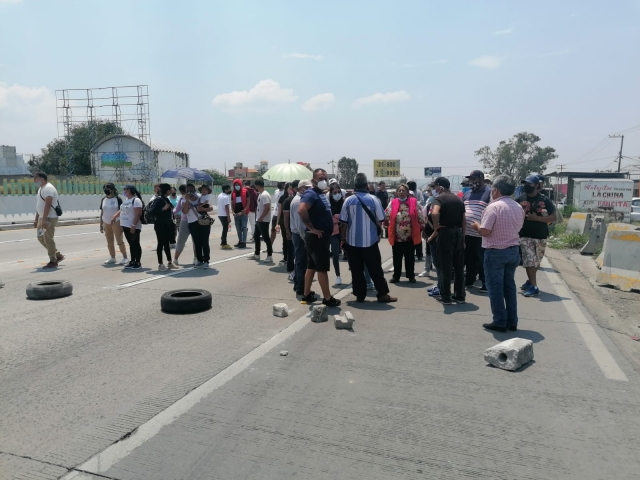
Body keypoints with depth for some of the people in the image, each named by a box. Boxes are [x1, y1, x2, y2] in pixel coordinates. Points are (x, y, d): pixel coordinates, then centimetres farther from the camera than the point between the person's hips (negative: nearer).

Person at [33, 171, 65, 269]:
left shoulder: (48, 188, -15)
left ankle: (53, 262, 2)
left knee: (48, 239, -6)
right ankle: (58, 255, 22)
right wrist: (36, 219, 20)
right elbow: (39, 205, 21)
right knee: (41, 238, 14)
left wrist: (44, 220, -27)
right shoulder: (41, 188, 17)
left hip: (49, 218, -10)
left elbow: (47, 205, -23)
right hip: (42, 218, 10)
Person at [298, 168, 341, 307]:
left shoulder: (321, 194, 15)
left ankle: (306, 295, 22)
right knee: (322, 268, -3)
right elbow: (301, 210, -32)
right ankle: (327, 298, 4)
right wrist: (312, 228, -24)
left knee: (312, 266, 14)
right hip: (317, 237, -10)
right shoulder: (311, 194, -15)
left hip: (322, 237, 10)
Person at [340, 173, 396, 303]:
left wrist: (343, 239, 9)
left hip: (352, 241, 1)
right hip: (370, 240, -1)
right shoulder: (373, 199, -6)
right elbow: (380, 220, -1)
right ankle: (382, 294, 9)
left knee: (356, 270, 8)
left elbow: (343, 222, -1)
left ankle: (360, 295, 12)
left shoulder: (348, 200, -3)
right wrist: (378, 233, 17)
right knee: (375, 269, 6)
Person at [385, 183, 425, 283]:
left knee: (409, 258, 9)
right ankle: (396, 276, 22)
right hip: (396, 237, 1)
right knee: (397, 258, 10)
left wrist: (422, 228, 1)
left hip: (410, 237, -1)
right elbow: (386, 215, 9)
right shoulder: (393, 203, 3)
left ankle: (411, 276, 21)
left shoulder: (414, 202, -1)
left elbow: (420, 217, 1)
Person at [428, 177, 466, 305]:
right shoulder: (458, 199, 14)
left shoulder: (440, 198, -7)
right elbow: (464, 220, 14)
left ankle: (445, 297, 5)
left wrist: (436, 228, -14)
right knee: (459, 266, 11)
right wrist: (462, 235, 19)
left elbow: (434, 213, -27)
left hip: (446, 232, -6)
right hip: (458, 232, 6)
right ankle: (460, 295, 18)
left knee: (445, 266, 1)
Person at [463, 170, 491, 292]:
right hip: (467, 233, 6)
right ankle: (469, 280, 28)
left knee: (482, 260, 2)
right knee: (469, 259, 16)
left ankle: (485, 283, 12)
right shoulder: (467, 193, 14)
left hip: (482, 234, -6)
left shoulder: (489, 192, -6)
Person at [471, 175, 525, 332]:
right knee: (510, 286, 14)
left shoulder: (494, 207, -17)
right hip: (513, 251, 7)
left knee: (495, 287, 3)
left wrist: (476, 225, -1)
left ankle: (500, 322, 7)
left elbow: (484, 231, -21)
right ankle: (512, 322, 20)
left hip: (496, 252, -7)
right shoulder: (518, 207, 7)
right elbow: (517, 228, 15)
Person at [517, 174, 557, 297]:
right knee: (529, 261, -7)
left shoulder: (545, 200, -2)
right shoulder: (520, 199, -1)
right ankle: (533, 286, 2)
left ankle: (530, 281, 27)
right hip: (525, 235, -1)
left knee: (536, 262, 12)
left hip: (541, 236, 1)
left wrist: (537, 218, -15)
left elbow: (554, 217, -3)